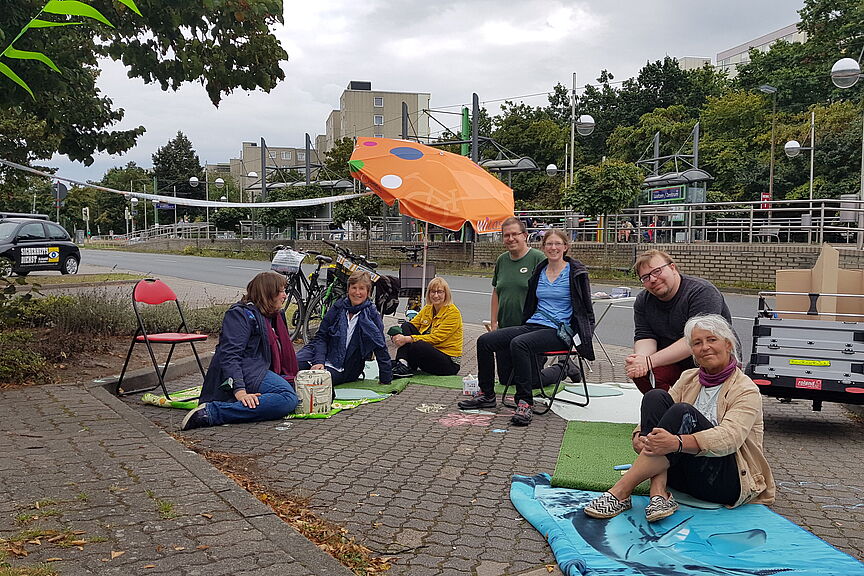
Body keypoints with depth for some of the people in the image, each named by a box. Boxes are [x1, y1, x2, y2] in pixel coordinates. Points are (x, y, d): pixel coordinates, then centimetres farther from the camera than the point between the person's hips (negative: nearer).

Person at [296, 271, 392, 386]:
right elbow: (321, 336, 2)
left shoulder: (372, 315, -6)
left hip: (343, 368, -2)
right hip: (323, 355, 3)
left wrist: (386, 379, -3)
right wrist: (319, 361, -14)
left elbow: (380, 347, -3)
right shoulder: (338, 307, 2)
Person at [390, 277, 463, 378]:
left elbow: (436, 338, -21)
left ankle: (407, 369, -7)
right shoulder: (427, 309, 10)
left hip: (449, 363, -7)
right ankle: (402, 363, -23)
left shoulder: (453, 312, -13)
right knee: (406, 326, -7)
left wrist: (408, 339, -29)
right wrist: (397, 334, -20)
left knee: (418, 346, -35)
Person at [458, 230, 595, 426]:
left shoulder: (575, 272, -1)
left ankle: (525, 403, -28)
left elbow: (586, 308, 1)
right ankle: (486, 394, 3)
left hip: (559, 330, -6)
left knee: (519, 343, -36)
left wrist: (584, 339, -6)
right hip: (533, 325, 7)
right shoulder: (539, 272, 15)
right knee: (484, 341, -10)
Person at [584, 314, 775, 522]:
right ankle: (659, 494, -28)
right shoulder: (688, 379, 12)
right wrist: (639, 435, -21)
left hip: (729, 481, -5)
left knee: (684, 413, -30)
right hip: (685, 476, 6)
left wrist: (678, 442, -41)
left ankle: (621, 492, -32)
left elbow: (730, 437, -25)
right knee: (655, 397, -16)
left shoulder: (746, 391, -7)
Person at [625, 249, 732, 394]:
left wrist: (649, 361, -33)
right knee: (640, 374, -23)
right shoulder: (643, 301, 3)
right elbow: (645, 337, -4)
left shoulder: (703, 292, -20)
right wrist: (640, 359, -30)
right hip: (675, 363, 5)